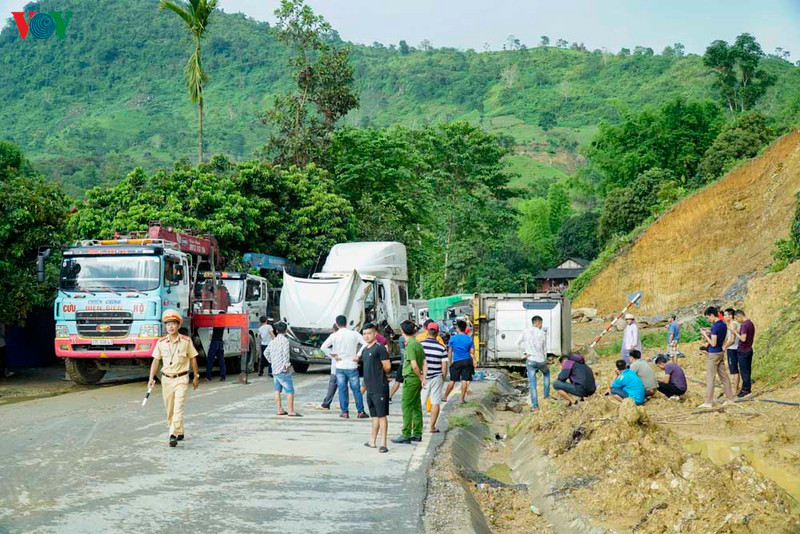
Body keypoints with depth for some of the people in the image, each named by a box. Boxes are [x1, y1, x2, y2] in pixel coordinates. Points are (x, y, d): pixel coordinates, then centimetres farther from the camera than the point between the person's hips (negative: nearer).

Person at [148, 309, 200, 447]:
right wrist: (151, 378, -3)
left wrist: (196, 376, 9)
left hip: (181, 379, -4)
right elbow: (155, 361, 4)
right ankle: (179, 432, 29)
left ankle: (173, 435, -19)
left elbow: (193, 358, 5)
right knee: (169, 410, 11)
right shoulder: (161, 342, 1)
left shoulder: (186, 341, -5)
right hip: (166, 379, 4)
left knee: (178, 408, -15)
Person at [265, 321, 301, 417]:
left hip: (274, 369, 8)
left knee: (277, 390, 12)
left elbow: (266, 353, 20)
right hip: (283, 370, -8)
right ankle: (291, 411, -8)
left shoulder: (273, 341, 13)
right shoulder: (284, 340, -9)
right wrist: (287, 365, -15)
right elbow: (285, 353, -20)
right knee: (290, 390, -5)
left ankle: (279, 410, 14)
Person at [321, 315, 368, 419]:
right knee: (356, 389, 7)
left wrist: (334, 356, -4)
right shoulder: (354, 334, -3)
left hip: (340, 366, 0)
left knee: (342, 390, 7)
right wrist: (358, 356, -6)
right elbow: (366, 344, -11)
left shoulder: (334, 336, -4)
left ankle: (344, 412, 8)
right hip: (352, 366, 0)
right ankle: (360, 412, 9)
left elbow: (323, 347, -12)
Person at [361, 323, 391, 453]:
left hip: (380, 388, -8)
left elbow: (387, 367, -12)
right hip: (370, 388, 8)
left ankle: (383, 444, -6)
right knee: (374, 415, 15)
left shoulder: (380, 348, -11)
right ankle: (372, 441, 23)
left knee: (382, 415, -6)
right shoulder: (365, 350, 15)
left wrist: (379, 374, 3)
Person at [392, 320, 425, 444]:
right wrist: (423, 378, 3)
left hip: (410, 379, -9)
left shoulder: (410, 345, -17)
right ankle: (417, 434, 17)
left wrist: (420, 377, -7)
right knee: (416, 407, 13)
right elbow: (424, 363, 9)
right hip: (417, 379, 9)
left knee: (407, 407, -4)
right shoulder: (418, 344, 10)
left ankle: (406, 435, -2)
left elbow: (414, 365, -22)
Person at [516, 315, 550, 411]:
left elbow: (518, 342, -8)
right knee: (546, 373, 31)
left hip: (530, 360, 0)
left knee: (532, 383, 3)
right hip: (541, 360, 0)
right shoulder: (542, 333, 0)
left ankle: (535, 405, -1)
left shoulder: (525, 331, 3)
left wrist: (525, 352, -2)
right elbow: (545, 350, 4)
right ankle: (546, 394, 30)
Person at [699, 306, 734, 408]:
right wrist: (710, 333, 12)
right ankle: (729, 398, 18)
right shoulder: (723, 324, 8)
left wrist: (705, 335, -10)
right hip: (720, 353, 9)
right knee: (724, 376, 13)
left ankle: (709, 402, -2)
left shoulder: (715, 326, -19)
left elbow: (713, 343, -20)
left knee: (710, 378, -4)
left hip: (713, 354, -9)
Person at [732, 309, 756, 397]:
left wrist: (736, 333, -13)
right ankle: (746, 388, 18)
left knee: (744, 371, -2)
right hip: (749, 350, 9)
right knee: (747, 370, 12)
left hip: (743, 351, -9)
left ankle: (746, 389, 3)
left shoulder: (744, 325, -20)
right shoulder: (751, 323, 10)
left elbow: (743, 339, -26)